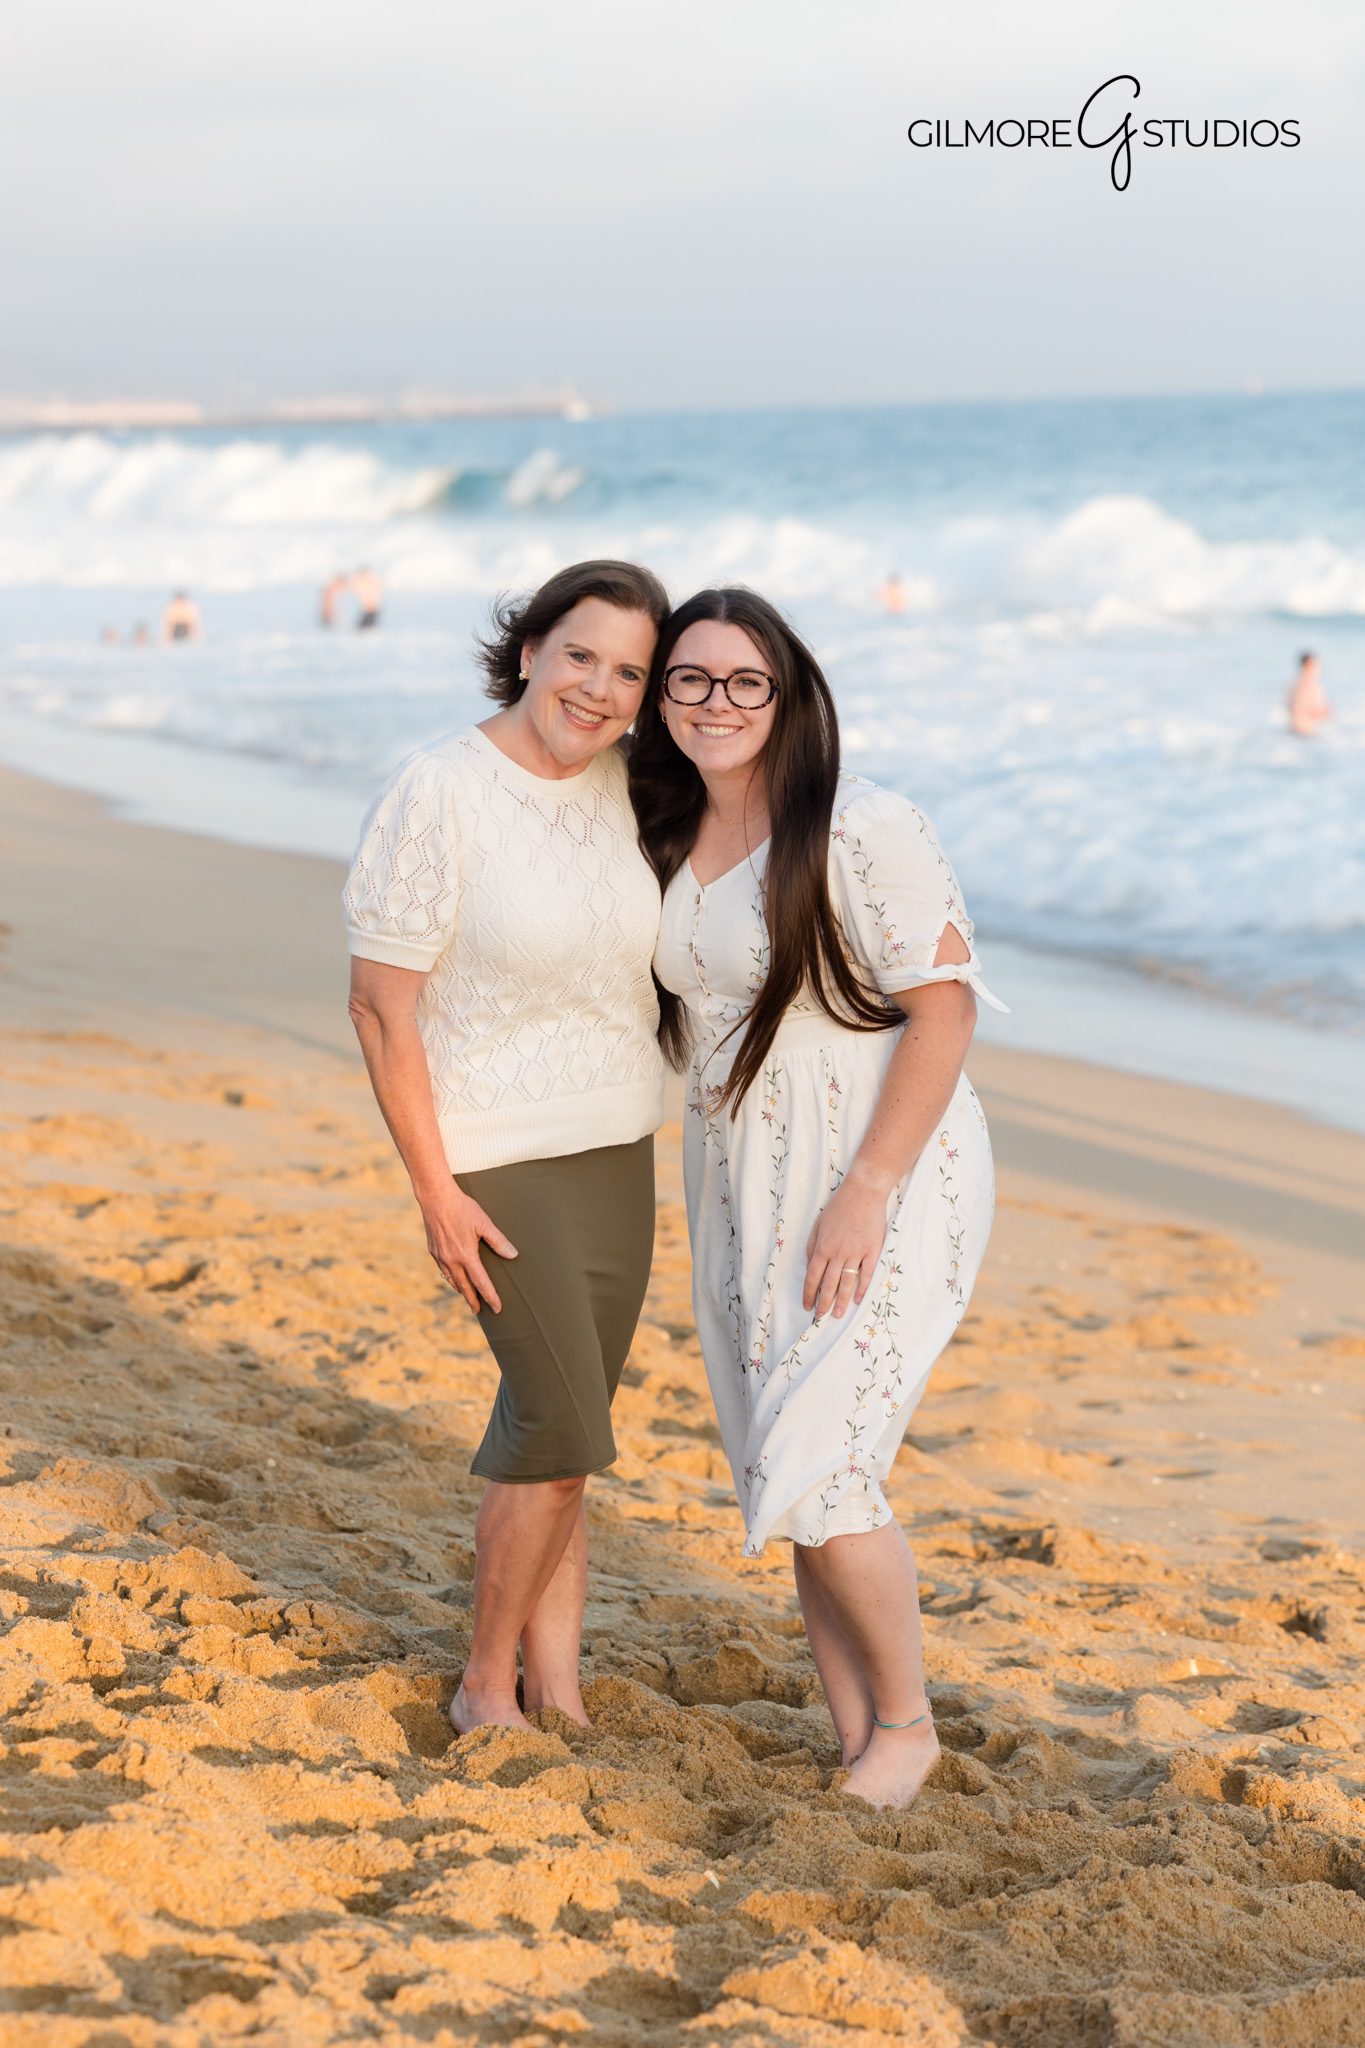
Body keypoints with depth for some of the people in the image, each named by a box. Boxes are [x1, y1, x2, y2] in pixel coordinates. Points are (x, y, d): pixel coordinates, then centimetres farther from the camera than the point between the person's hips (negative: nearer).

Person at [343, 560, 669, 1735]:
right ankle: (487, 1686, 11)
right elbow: (380, 1006, -16)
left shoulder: (623, 782, -1)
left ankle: (557, 1687, 24)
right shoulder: (438, 794, -20)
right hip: (499, 1154, -6)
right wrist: (435, 1193, -16)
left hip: (615, 1149, 6)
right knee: (564, 1431, -8)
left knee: (557, 1428, 13)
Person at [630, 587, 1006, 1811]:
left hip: (887, 1182, -7)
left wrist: (867, 1191, -21)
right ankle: (855, 1753, 20)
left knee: (815, 1475, -12)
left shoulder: (865, 829, -15)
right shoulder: (671, 842, 7)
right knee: (791, 1485, 8)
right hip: (742, 1193, 7)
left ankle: (907, 1720, 10)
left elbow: (945, 1003, -18)